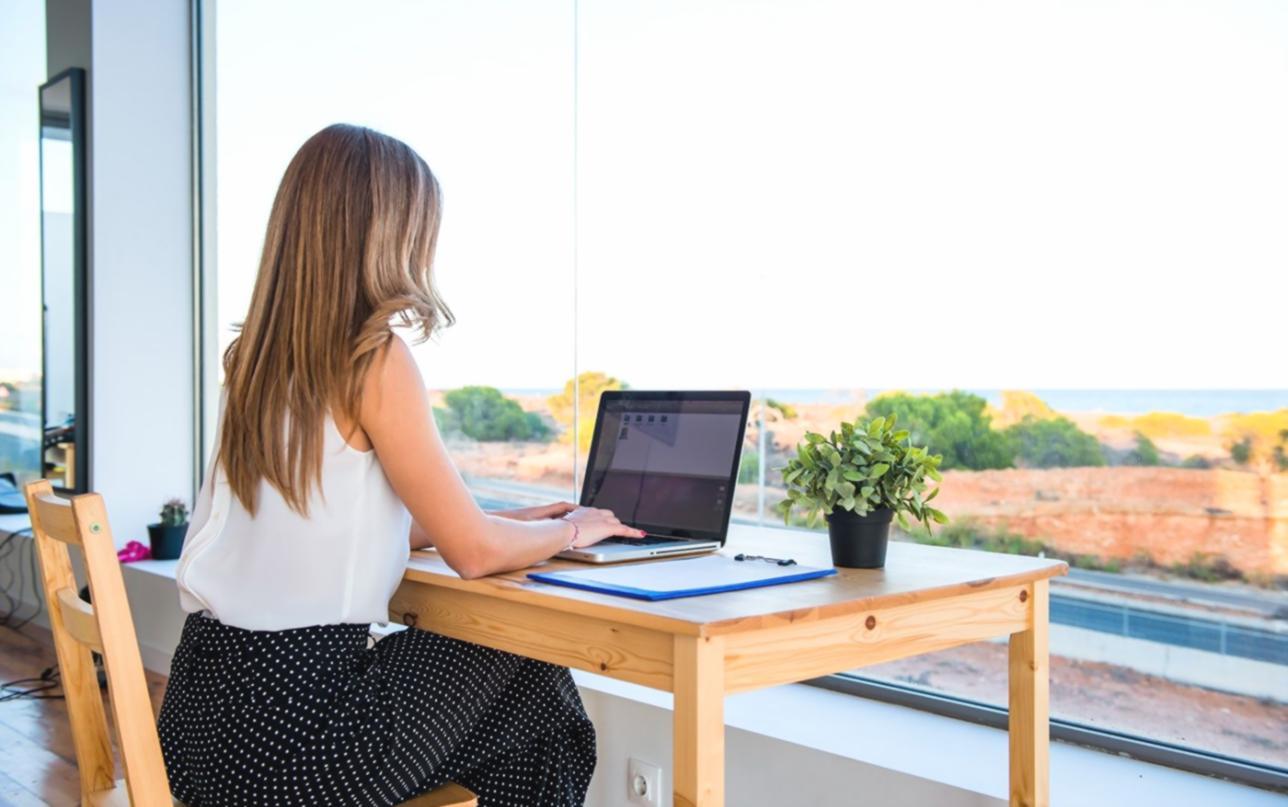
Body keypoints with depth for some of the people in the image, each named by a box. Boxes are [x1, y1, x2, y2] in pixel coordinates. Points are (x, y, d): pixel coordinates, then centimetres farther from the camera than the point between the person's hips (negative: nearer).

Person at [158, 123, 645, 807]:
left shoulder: (250, 358, 7)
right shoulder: (374, 360, -15)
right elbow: (473, 552, -12)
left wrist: (511, 523, 21)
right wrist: (572, 529, 9)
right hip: (295, 720, -7)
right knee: (532, 689, 16)